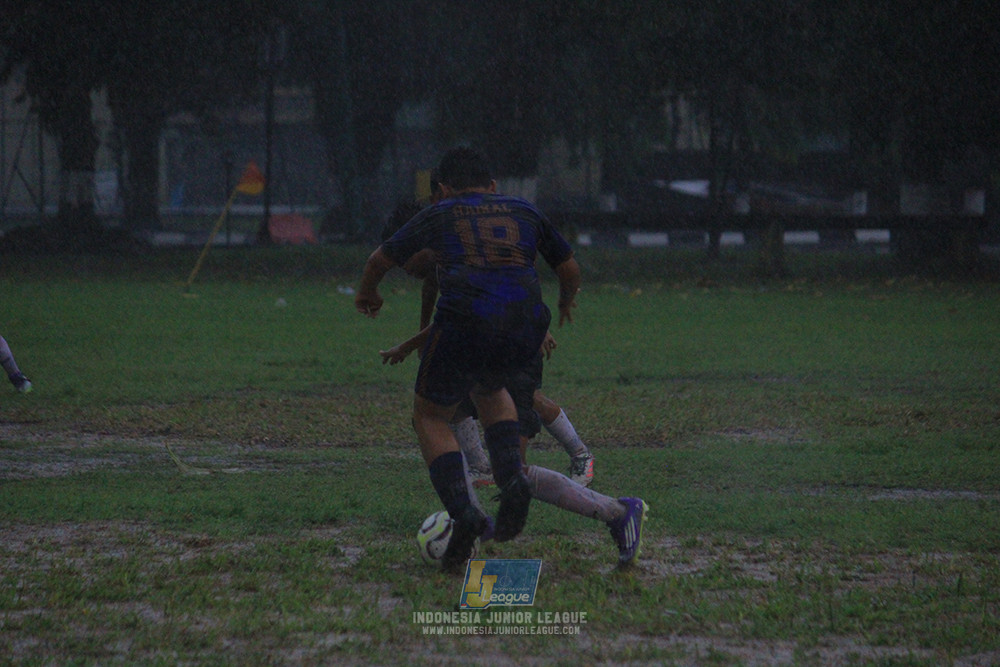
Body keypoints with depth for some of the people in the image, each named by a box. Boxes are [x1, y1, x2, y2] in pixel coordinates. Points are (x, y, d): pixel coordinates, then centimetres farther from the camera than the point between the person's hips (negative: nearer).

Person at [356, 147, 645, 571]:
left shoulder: (439, 215, 19)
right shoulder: (525, 213, 23)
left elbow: (380, 261, 29)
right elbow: (569, 269, 31)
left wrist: (367, 294, 51)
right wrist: (567, 302, 53)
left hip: (463, 324, -3)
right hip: (525, 326, 3)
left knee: (430, 416, 16)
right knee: (489, 389, 33)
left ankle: (462, 510, -8)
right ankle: (512, 478, 6)